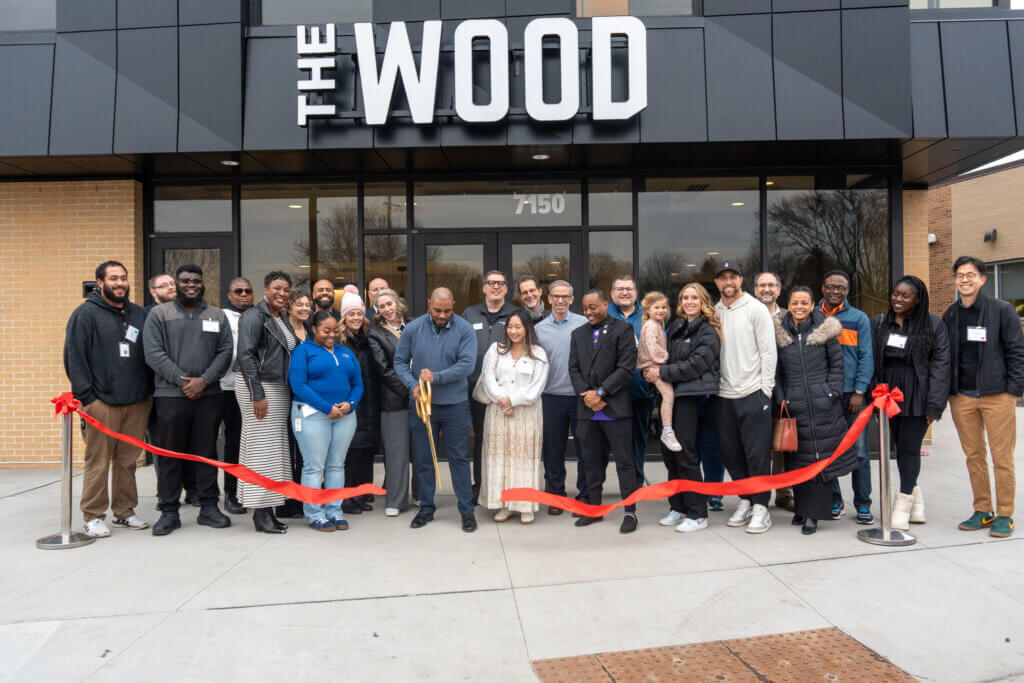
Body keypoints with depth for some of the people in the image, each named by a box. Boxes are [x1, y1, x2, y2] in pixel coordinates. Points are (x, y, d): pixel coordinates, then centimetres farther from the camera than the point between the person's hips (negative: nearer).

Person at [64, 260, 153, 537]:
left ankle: (125, 511, 20)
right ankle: (93, 517, 10)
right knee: (97, 462, 0)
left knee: (128, 460, 10)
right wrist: (84, 396, -11)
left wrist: (149, 389, 13)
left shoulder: (139, 314, 14)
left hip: (137, 401, 4)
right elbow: (75, 358, -5)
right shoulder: (86, 314, -1)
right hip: (102, 402, -4)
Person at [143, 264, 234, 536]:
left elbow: (225, 351, 3)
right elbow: (154, 353, -5)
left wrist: (203, 380, -10)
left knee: (207, 452, 7)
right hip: (170, 395, -2)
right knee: (170, 454, 3)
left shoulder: (218, 316, 11)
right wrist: (181, 380, -13)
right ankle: (169, 511, 13)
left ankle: (208, 507, 16)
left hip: (209, 395, 2)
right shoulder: (159, 314, 5)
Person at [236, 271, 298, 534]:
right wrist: (258, 394, -20)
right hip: (258, 387, -8)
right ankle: (260, 513, 0)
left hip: (279, 389, 9)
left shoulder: (282, 319, 17)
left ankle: (268, 509, 15)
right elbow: (246, 355, -16)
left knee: (276, 449, 8)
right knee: (261, 448, -6)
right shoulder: (254, 316, -9)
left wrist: (289, 394, 17)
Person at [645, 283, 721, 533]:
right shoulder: (675, 328, 18)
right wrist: (651, 371, 3)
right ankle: (678, 508, 20)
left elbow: (695, 364, -13)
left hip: (691, 396, -7)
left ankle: (698, 515, 4)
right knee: (668, 451, 7)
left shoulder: (708, 331, -4)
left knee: (685, 452, -6)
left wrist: (661, 373, -12)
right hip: (672, 395, 7)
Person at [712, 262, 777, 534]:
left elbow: (768, 352, -5)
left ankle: (761, 507, 7)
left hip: (753, 393, -5)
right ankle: (745, 501, 24)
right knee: (731, 453, 10)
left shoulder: (756, 309, -3)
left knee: (757, 453, -3)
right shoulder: (713, 312, 10)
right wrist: (711, 386, 5)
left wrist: (765, 390, -9)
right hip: (724, 394, 5)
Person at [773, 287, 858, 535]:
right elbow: (777, 372, 10)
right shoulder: (780, 333, 7)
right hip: (794, 404, 2)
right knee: (798, 458, 6)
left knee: (822, 456, -2)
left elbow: (837, 364, 4)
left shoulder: (825, 330, 2)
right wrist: (781, 399, 3)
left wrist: (833, 393, -4)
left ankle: (813, 514, 3)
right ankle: (801, 508, 19)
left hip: (822, 403, -2)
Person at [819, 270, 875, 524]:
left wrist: (859, 391, -7)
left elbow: (866, 357, 2)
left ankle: (862, 504, 11)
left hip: (850, 394, -1)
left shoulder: (858, 318, 6)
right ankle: (834, 501, 18)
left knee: (858, 451, 0)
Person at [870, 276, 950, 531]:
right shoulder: (878, 323, 8)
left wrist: (934, 404, -9)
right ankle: (915, 496, 26)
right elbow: (871, 360, 9)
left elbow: (940, 365, -4)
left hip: (917, 396, -3)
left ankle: (903, 504, 5)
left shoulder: (933, 325, -1)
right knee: (900, 446, 9)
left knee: (910, 448, -3)